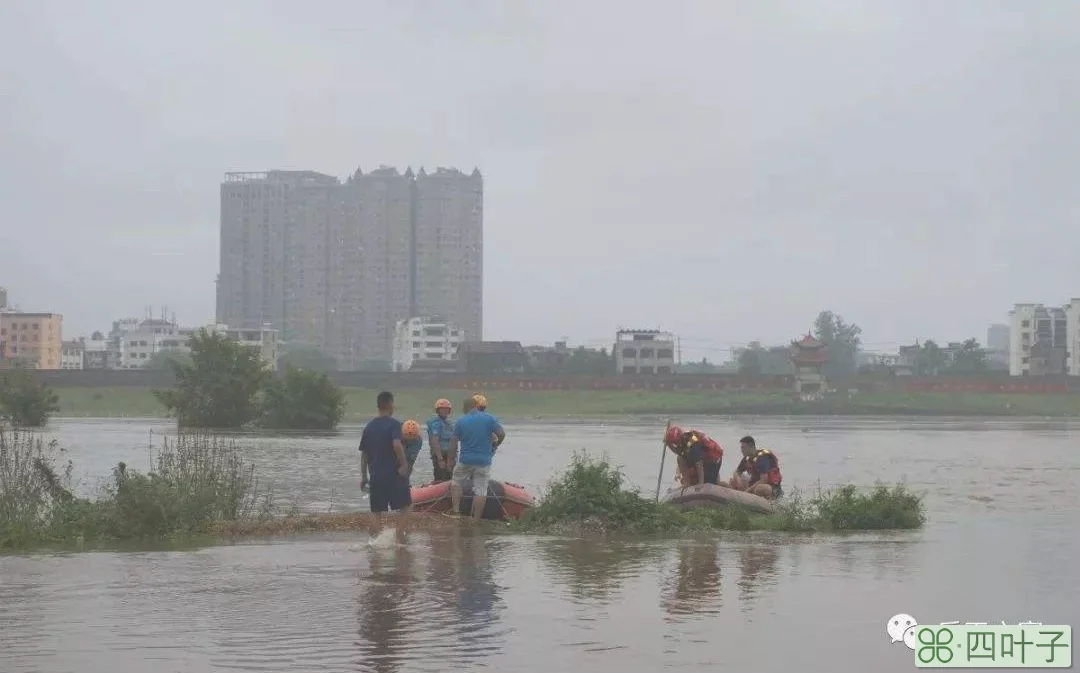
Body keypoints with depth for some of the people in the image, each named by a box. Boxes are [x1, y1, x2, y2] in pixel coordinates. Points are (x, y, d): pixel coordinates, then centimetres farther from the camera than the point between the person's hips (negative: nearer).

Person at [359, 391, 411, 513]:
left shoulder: (369, 426, 11)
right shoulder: (394, 424, -6)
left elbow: (363, 454, 13)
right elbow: (397, 445, -23)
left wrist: (364, 477, 17)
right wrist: (404, 464, -14)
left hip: (375, 476, 5)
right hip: (393, 474, -5)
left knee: (377, 513, 6)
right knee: (404, 507, 0)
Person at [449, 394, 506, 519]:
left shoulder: (460, 421, -3)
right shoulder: (489, 418, -4)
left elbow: (453, 443, -2)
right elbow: (502, 434, -5)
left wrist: (453, 458, 9)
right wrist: (494, 445, 12)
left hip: (465, 460, 0)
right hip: (484, 461, 0)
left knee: (457, 483, 20)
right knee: (480, 490, 3)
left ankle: (455, 511, 13)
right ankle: (476, 518, 3)